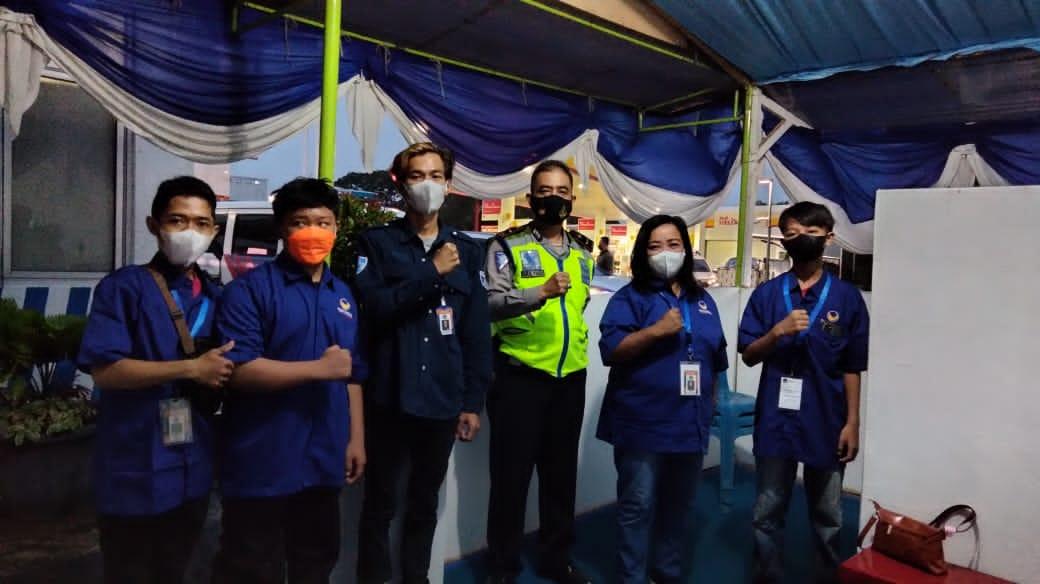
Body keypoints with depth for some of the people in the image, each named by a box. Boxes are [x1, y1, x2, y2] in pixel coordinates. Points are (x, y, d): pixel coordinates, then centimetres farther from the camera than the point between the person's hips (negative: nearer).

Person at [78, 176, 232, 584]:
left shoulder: (215, 297, 8)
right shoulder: (123, 287, -9)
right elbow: (103, 370, -18)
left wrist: (219, 376, -2)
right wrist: (192, 369, -21)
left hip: (194, 469, 6)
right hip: (136, 471, -5)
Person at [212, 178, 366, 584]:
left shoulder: (343, 295, 10)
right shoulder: (250, 289, -10)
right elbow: (237, 369, -20)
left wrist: (356, 439, 11)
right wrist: (319, 368, -19)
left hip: (323, 462, 6)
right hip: (261, 465, -6)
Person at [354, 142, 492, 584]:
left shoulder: (467, 250, 8)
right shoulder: (377, 242, 1)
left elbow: (477, 332, 6)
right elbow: (373, 308, -16)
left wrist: (474, 401, 3)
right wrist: (432, 273, -17)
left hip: (443, 398, 3)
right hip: (390, 396, -2)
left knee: (425, 503, 16)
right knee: (380, 502, 9)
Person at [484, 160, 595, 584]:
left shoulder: (583, 251, 12)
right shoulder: (507, 245, -5)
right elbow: (491, 303, -18)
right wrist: (540, 292, -31)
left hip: (570, 377, 5)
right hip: (519, 376, -5)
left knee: (561, 471, 15)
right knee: (511, 473, 4)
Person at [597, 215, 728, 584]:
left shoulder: (702, 300, 12)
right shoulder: (630, 298, -5)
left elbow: (716, 358, 18)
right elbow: (610, 350, -16)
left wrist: (710, 405, 15)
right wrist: (656, 330, -25)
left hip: (690, 422, 6)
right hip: (643, 424, -5)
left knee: (680, 504, 17)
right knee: (638, 506, 2)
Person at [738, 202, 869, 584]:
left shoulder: (847, 297, 0)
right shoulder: (766, 294, 1)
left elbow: (852, 368, 1)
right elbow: (749, 356, 0)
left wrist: (852, 422, -2)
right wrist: (778, 331, -17)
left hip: (826, 422, 0)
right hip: (776, 420, 1)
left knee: (827, 518, 13)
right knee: (767, 513, 10)